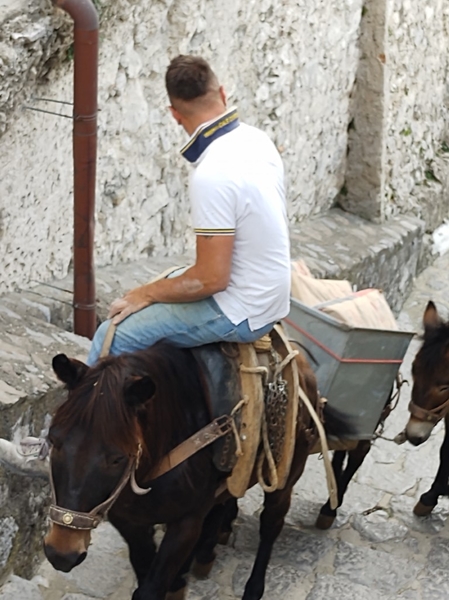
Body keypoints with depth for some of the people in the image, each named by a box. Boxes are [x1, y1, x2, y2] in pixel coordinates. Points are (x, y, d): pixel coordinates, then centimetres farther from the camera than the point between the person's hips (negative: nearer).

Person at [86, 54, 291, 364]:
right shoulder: (257, 138, -1)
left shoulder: (212, 175, -28)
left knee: (113, 338, -10)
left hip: (239, 313, -9)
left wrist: (147, 294, -9)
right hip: (268, 292, 10)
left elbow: (211, 279, -25)